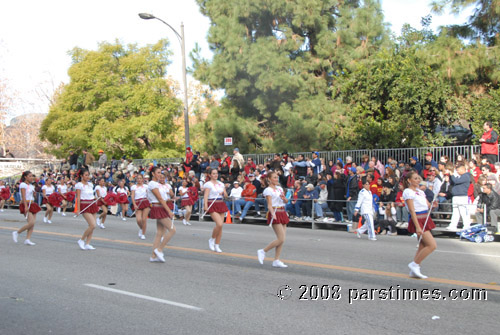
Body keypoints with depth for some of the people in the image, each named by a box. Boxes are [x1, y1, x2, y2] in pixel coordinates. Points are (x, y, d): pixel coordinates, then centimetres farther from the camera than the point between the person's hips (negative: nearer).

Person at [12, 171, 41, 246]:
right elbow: (23, 196, -16)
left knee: (33, 223, 0)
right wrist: (26, 206, -25)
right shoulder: (23, 185, -7)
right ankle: (17, 233, 0)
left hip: (32, 205, 8)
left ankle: (28, 239, 2)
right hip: (26, 205, -8)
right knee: (31, 223, -17)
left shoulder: (31, 186, 16)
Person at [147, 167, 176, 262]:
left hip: (162, 209, 10)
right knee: (172, 230, -10)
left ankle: (154, 256, 11)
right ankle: (159, 249, -2)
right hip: (158, 209, -10)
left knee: (160, 233, 8)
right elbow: (160, 199, -16)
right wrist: (169, 211, -17)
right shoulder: (152, 184, -11)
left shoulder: (157, 184, 19)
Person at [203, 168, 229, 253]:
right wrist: (205, 205, -25)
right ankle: (212, 240, 4)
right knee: (219, 224, -20)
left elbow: (226, 195, 16)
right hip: (212, 205, -6)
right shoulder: (208, 184, -2)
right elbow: (206, 195, -12)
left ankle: (217, 245, 13)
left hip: (221, 205, 6)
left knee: (220, 226, 3)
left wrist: (223, 193, -6)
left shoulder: (221, 184, 15)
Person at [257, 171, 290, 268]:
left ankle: (276, 260, 10)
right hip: (275, 214, -8)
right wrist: (273, 214, -31)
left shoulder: (279, 188, 16)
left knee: (282, 239, 5)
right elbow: (269, 205, -16)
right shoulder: (268, 190, -6)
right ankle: (262, 251, 2)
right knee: (281, 239, -12)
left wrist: (283, 197, -7)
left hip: (282, 213, 8)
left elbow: (286, 201, 15)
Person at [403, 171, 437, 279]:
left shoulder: (420, 192, 16)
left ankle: (414, 272, 16)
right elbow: (412, 210, -16)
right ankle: (414, 264, -1)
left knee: (423, 246, 9)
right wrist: (417, 227, -22)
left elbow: (428, 206, 14)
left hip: (425, 219, 9)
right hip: (417, 220, -9)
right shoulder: (408, 192, -10)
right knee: (432, 245, -13)